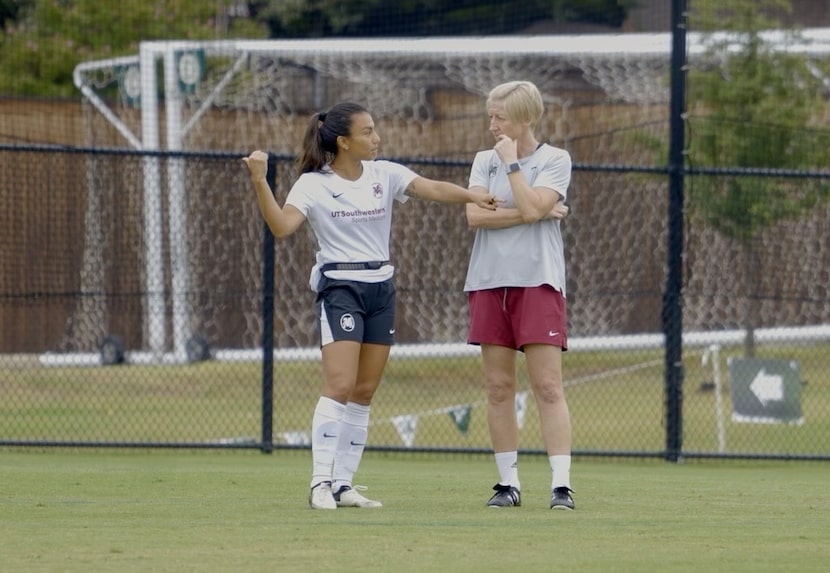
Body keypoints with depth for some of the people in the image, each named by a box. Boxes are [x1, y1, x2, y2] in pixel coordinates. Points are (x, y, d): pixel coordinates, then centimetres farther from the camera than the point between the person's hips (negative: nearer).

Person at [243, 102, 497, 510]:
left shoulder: (385, 175, 6)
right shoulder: (313, 185, -5)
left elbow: (433, 189, -7)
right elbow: (281, 226, -18)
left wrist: (472, 196, -25)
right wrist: (260, 183, -30)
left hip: (381, 289, 5)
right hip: (340, 288, -5)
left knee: (364, 393, 5)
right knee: (340, 386, -16)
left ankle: (343, 484, 10)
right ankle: (321, 483, -15)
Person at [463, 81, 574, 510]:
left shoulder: (555, 160, 1)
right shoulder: (484, 161, 11)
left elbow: (532, 206, -15)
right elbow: (475, 215, -4)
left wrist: (511, 162, -7)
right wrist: (534, 214, -8)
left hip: (537, 282, -4)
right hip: (489, 282, 4)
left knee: (548, 386, -9)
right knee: (498, 387, 4)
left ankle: (561, 484, -11)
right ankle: (508, 482, 10)